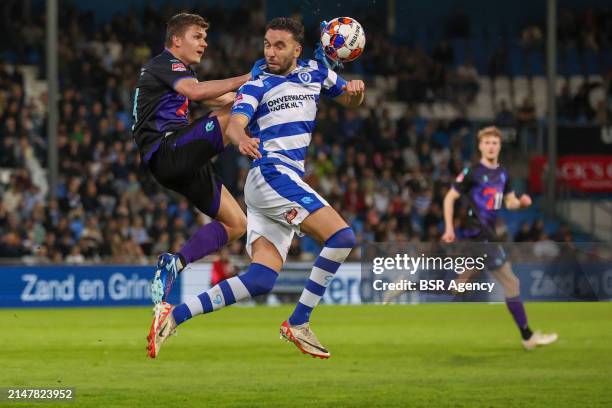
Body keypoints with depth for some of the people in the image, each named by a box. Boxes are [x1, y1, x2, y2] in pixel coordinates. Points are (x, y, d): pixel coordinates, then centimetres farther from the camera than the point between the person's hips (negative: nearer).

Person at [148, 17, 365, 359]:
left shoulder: (314, 72, 16)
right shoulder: (257, 86, -1)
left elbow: (350, 101, 29)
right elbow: (234, 124, -18)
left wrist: (356, 91, 3)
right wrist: (241, 138, -43)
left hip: (287, 182, 7)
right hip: (272, 173, -7)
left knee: (261, 281, -7)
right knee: (342, 237, -21)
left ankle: (174, 316, -9)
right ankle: (299, 324, -15)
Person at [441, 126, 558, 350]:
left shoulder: (503, 174, 13)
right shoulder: (472, 172, -8)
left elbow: (510, 202, 21)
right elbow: (450, 198, -4)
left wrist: (521, 202, -2)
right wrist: (449, 228, -10)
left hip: (489, 233, 8)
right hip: (478, 232, -8)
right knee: (511, 282, -8)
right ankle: (527, 336, -5)